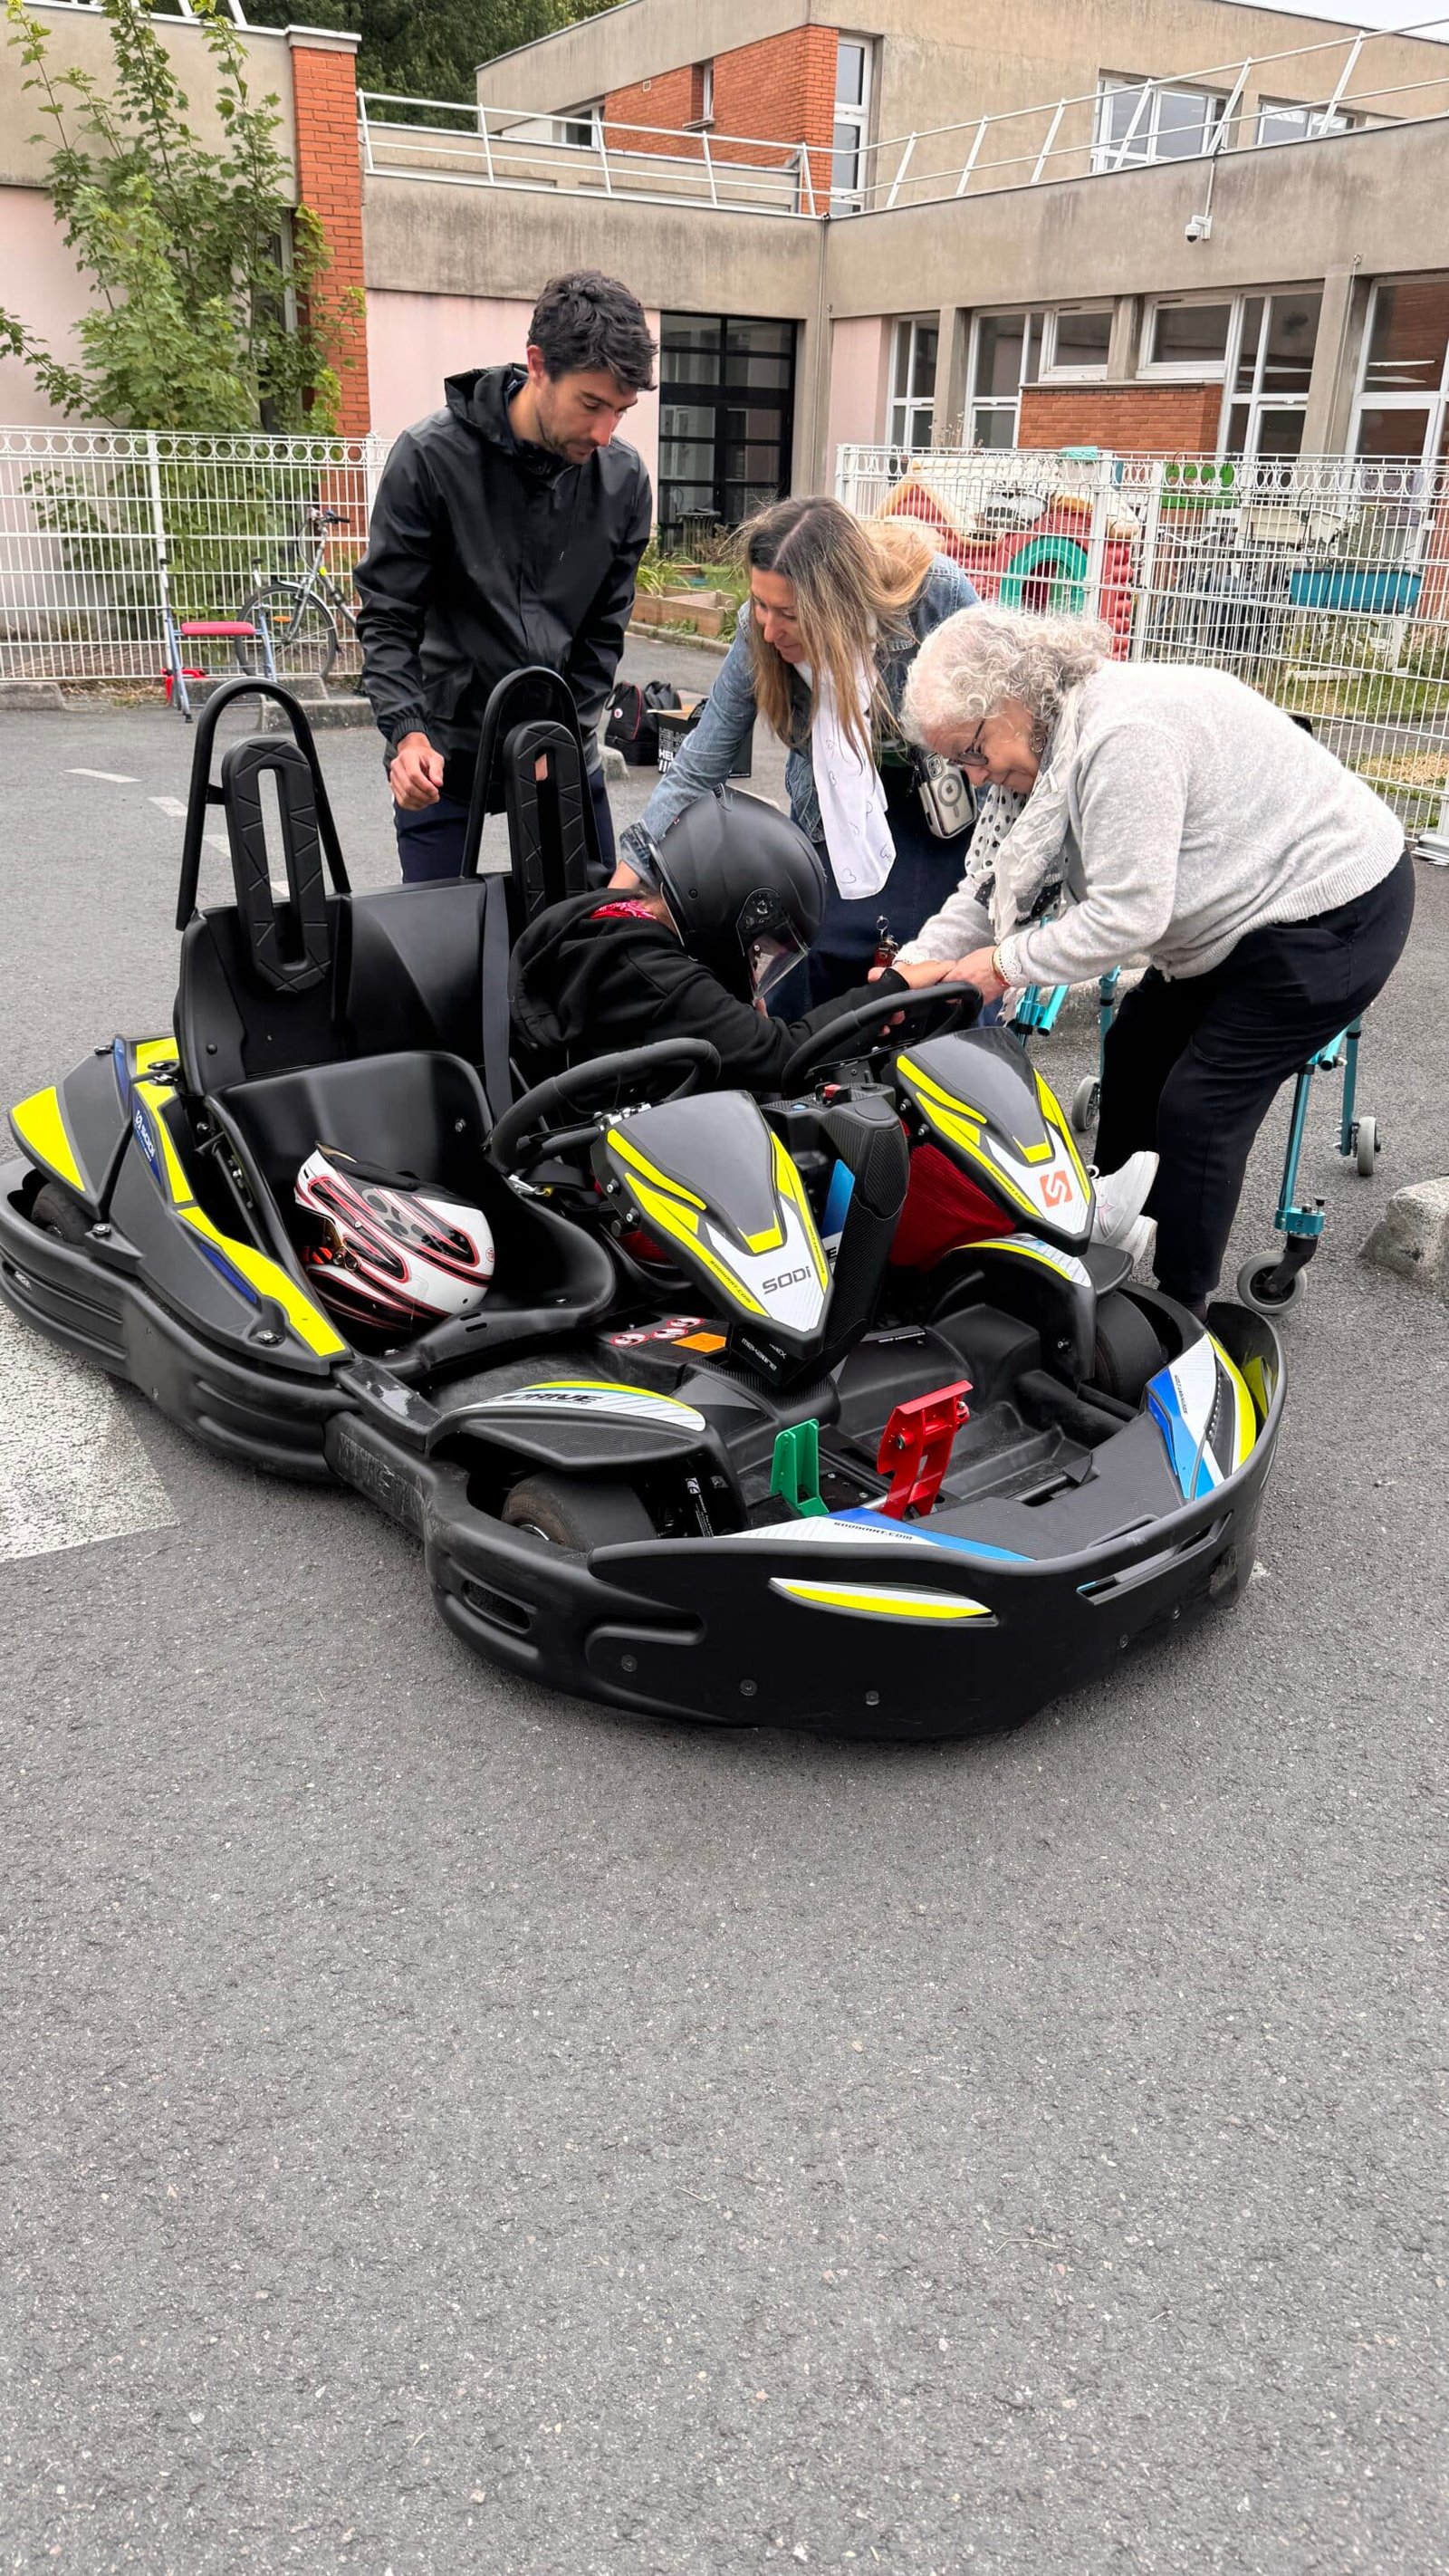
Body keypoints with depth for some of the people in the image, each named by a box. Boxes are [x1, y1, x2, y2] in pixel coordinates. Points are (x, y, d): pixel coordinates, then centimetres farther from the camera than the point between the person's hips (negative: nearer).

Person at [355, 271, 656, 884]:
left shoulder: (623, 480, -3)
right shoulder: (430, 457, -13)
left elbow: (603, 630, 3)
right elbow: (387, 619, -11)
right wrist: (408, 732, -25)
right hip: (445, 750, -3)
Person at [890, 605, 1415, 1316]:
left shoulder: (1123, 737, -30)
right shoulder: (1054, 739, 2)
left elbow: (1127, 914, -31)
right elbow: (997, 876, 4)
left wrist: (1004, 964, -19)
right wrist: (919, 963, -9)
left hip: (1334, 916, -10)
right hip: (1249, 909, 11)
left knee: (1199, 1104, -8)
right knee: (1137, 1049, 17)